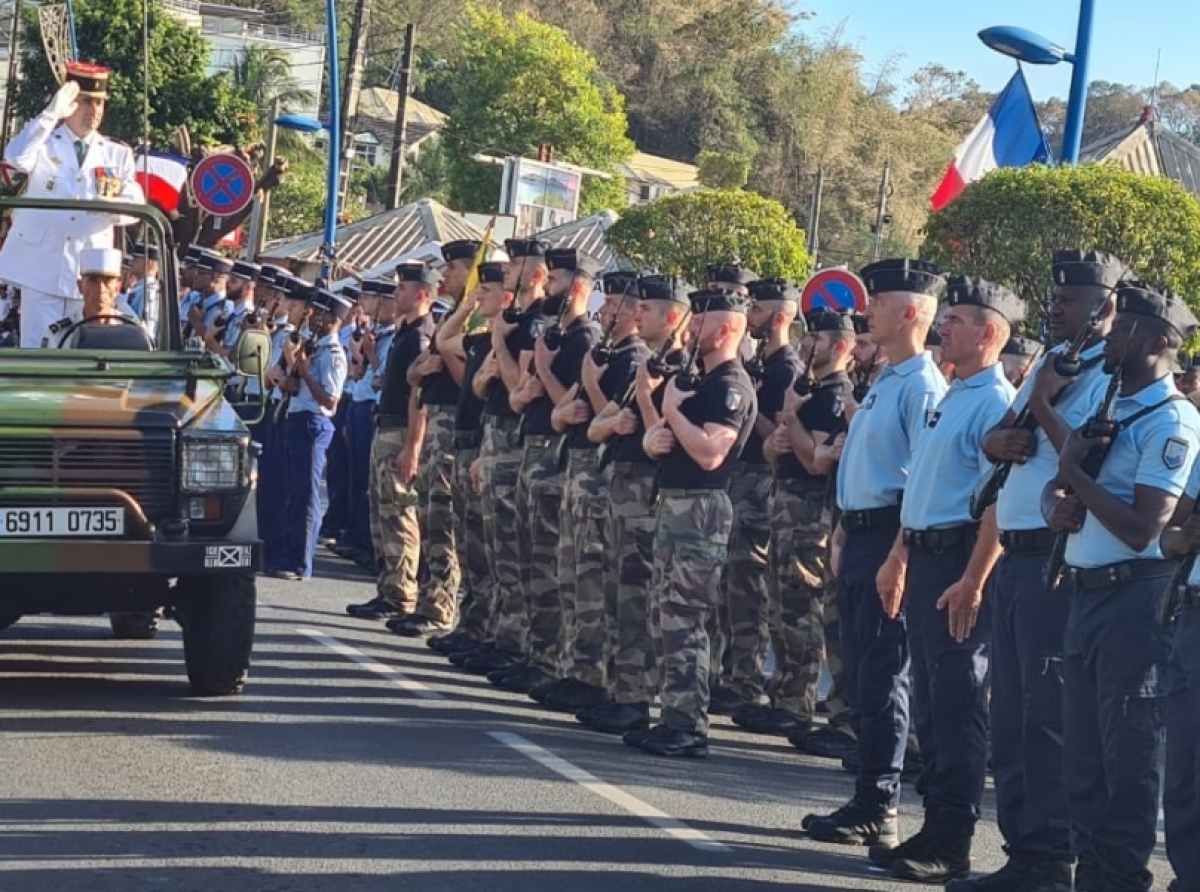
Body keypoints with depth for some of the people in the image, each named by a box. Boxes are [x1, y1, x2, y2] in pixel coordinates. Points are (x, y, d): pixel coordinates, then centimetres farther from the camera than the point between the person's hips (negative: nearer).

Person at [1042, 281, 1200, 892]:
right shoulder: (1106, 407, 15)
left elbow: (1141, 528, -18)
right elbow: (1055, 485, 17)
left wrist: (1077, 473, -11)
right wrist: (1057, 504, -6)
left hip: (1134, 597, -9)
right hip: (1084, 591, 9)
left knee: (1127, 755, -3)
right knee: (1083, 752, 12)